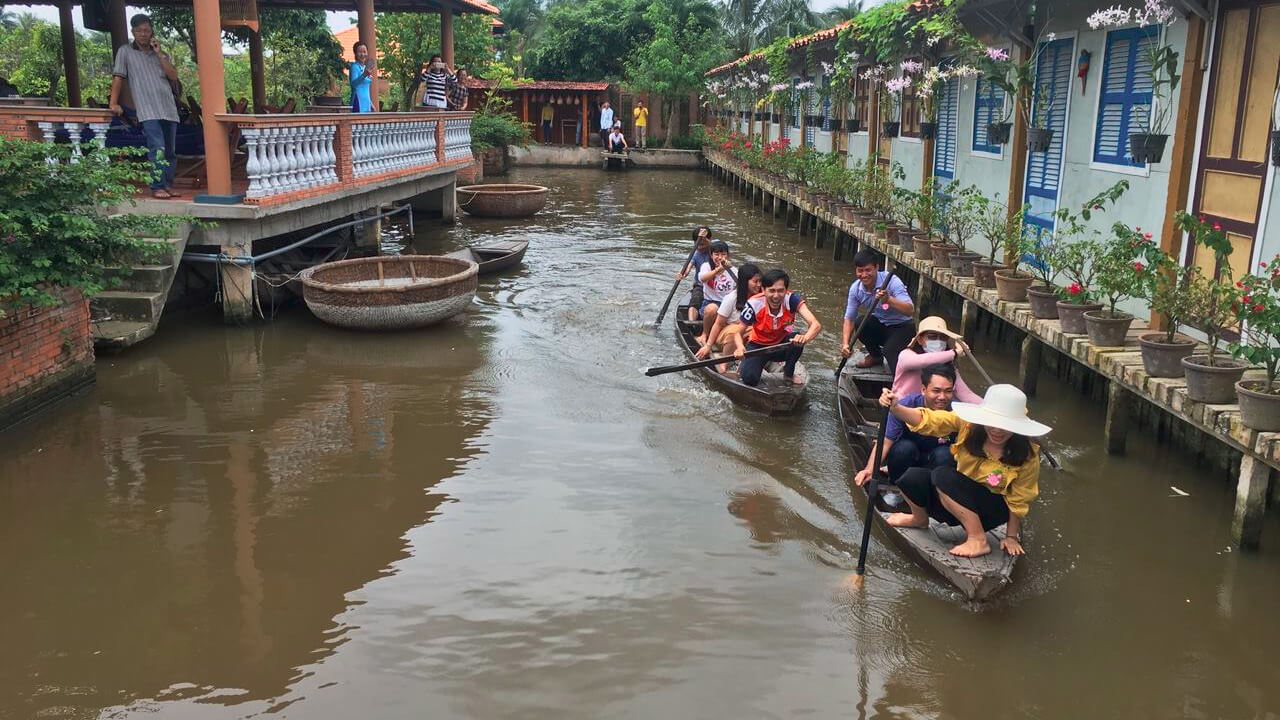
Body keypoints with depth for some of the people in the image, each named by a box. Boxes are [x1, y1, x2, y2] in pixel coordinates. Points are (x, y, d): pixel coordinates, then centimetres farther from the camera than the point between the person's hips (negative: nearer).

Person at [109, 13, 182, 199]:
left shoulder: (161, 54, 20)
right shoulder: (125, 51, 10)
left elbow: (174, 77, 6)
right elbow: (118, 77, 4)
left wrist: (159, 53, 2)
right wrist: (113, 103, -4)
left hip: (169, 108, 5)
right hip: (147, 110, -4)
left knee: (170, 150, 6)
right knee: (157, 148, -18)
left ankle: (168, 185, 15)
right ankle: (157, 187, -16)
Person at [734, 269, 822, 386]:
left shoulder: (792, 300, -26)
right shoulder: (754, 304, -27)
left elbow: (816, 325, -36)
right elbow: (738, 333, -18)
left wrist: (805, 338, -59)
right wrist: (740, 347, -43)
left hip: (781, 344, 2)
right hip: (758, 346, -1)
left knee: (797, 340, -32)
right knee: (749, 379, -26)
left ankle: (789, 373, -1)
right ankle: (744, 365, 14)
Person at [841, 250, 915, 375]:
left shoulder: (891, 281, -26)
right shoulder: (855, 288, -11)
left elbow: (910, 310, -34)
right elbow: (849, 318, -6)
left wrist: (888, 300, -51)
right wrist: (845, 343, -20)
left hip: (902, 326, -5)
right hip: (880, 325, 6)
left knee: (890, 351, -32)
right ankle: (875, 356, 6)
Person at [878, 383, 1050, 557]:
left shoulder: (1027, 455, -20)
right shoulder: (969, 424, -17)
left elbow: (1019, 500, -10)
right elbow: (927, 420, -23)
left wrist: (1012, 536, -1)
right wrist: (895, 407, -40)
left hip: (993, 511, -4)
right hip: (959, 500, 4)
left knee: (943, 475, -28)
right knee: (912, 477, -21)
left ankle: (978, 539, -19)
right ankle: (920, 518, 15)